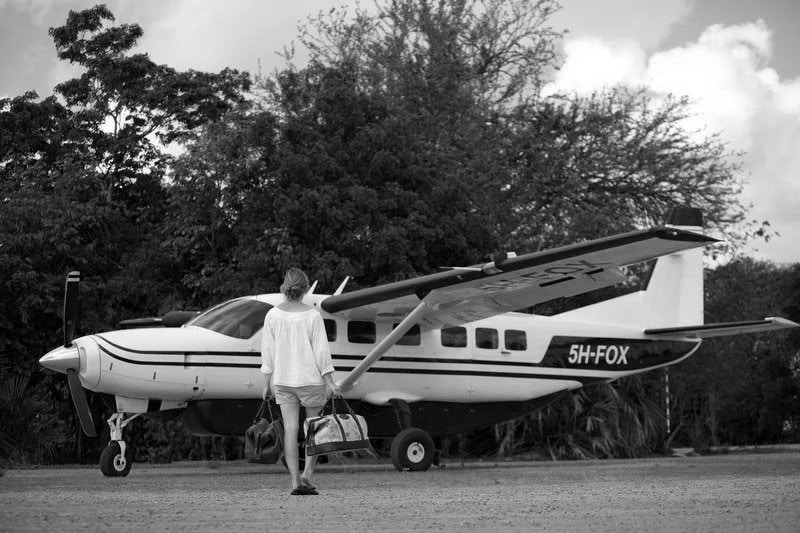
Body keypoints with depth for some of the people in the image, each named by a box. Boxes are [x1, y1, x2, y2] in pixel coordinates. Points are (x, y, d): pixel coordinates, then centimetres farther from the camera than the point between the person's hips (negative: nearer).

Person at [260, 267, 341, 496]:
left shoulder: (272, 315, -2)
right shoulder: (312, 316, -10)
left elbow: (268, 352, 1)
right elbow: (321, 351, -8)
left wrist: (266, 383, 9)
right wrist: (330, 382, -2)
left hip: (282, 380, 2)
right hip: (310, 377, -2)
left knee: (290, 429, 2)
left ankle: (295, 480, -2)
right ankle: (308, 473, 5)